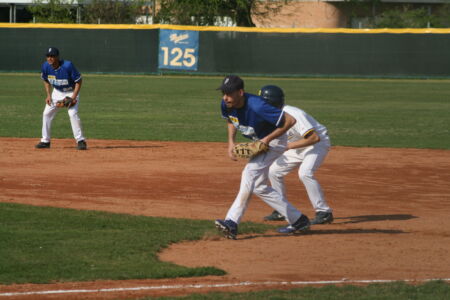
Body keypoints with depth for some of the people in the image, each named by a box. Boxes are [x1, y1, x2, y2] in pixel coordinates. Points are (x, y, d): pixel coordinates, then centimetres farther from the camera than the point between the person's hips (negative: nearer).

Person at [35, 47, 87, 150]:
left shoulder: (68, 66, -30)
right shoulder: (45, 67, -15)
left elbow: (78, 81, -20)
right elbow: (46, 81, 6)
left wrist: (74, 97, -25)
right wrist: (48, 95, -3)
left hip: (71, 92, -6)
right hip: (57, 92, 6)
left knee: (72, 113, -22)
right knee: (46, 113, 1)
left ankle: (80, 141, -14)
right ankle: (45, 141, 13)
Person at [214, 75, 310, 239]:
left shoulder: (257, 107, -36)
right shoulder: (226, 104, -14)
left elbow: (290, 120, -32)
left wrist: (267, 139, -26)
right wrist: (231, 141, -3)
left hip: (274, 140, -9)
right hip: (259, 142, 9)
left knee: (250, 172, -25)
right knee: (259, 186, 10)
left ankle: (232, 222, -30)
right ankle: (297, 219, 18)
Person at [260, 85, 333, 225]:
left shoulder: (293, 115, -32)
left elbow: (314, 137, -35)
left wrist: (289, 146, -33)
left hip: (318, 144, -9)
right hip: (296, 145, 9)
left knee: (305, 173, -31)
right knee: (274, 170, 8)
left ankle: (324, 212, -22)